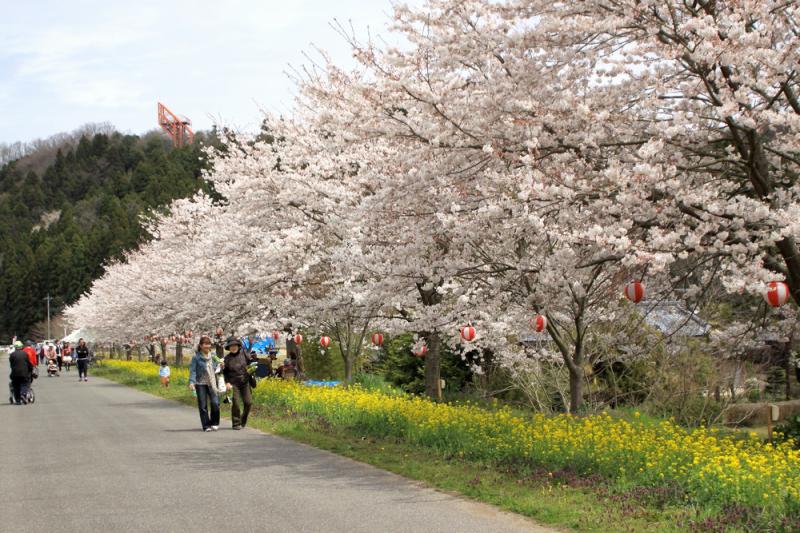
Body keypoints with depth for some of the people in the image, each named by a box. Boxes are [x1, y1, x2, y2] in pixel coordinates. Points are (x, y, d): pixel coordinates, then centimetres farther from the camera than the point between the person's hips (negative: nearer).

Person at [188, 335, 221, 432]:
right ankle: (206, 425, 9)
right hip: (201, 384, -2)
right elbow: (192, 370, -6)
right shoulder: (196, 357, -2)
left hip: (212, 384, 2)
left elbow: (217, 368, 21)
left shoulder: (213, 357, 11)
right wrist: (191, 382, -19)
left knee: (215, 403, -10)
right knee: (203, 405, 0)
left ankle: (214, 423, 8)